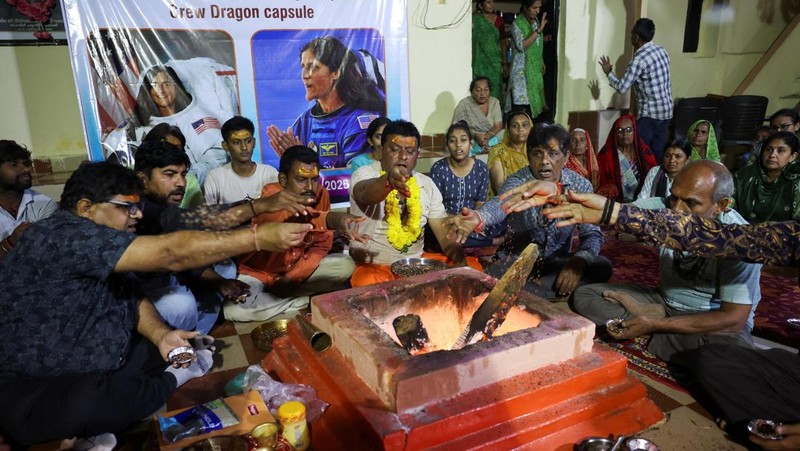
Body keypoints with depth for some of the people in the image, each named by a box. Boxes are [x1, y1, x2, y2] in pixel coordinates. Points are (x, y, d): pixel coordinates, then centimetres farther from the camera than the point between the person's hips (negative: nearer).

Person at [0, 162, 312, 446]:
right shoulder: (60, 236, -26)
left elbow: (132, 299, 10)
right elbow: (170, 252, -33)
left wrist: (161, 335, -13)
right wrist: (260, 237, -33)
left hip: (104, 366, 7)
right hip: (36, 389, -7)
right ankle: (172, 381, -13)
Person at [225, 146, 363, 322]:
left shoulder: (321, 195, -11)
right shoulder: (271, 196, -27)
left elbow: (320, 246, -6)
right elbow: (288, 219, -51)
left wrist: (292, 279, -19)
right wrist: (334, 218, -68)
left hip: (298, 268, 4)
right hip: (257, 271, -4)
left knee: (346, 265, -15)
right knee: (233, 309, -31)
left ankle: (274, 294, -9)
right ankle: (303, 301, -10)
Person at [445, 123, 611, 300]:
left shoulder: (580, 185, -6)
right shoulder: (518, 181, -13)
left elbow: (592, 233, -11)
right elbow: (500, 204, -35)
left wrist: (578, 260, -34)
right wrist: (478, 218, -60)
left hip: (558, 261, 2)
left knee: (602, 266, -25)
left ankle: (530, 288, -21)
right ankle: (557, 299, -18)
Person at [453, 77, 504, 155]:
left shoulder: (494, 102, 6)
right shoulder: (464, 104, -4)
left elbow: (498, 125, -2)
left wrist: (487, 136, -22)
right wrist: (475, 136, -24)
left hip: (491, 137, 4)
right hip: (471, 139, -3)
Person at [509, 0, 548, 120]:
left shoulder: (536, 20, 9)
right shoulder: (517, 23, -14)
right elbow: (521, 46, -25)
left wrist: (542, 61, 18)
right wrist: (538, 30, -27)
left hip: (535, 68, 7)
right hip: (522, 69, -7)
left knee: (532, 100, 10)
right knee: (521, 103, -10)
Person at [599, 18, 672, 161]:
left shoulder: (639, 59, -17)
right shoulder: (661, 50, 8)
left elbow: (622, 87, -17)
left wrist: (609, 73, -1)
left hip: (650, 112, -8)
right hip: (666, 110, 8)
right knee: (658, 151, 12)